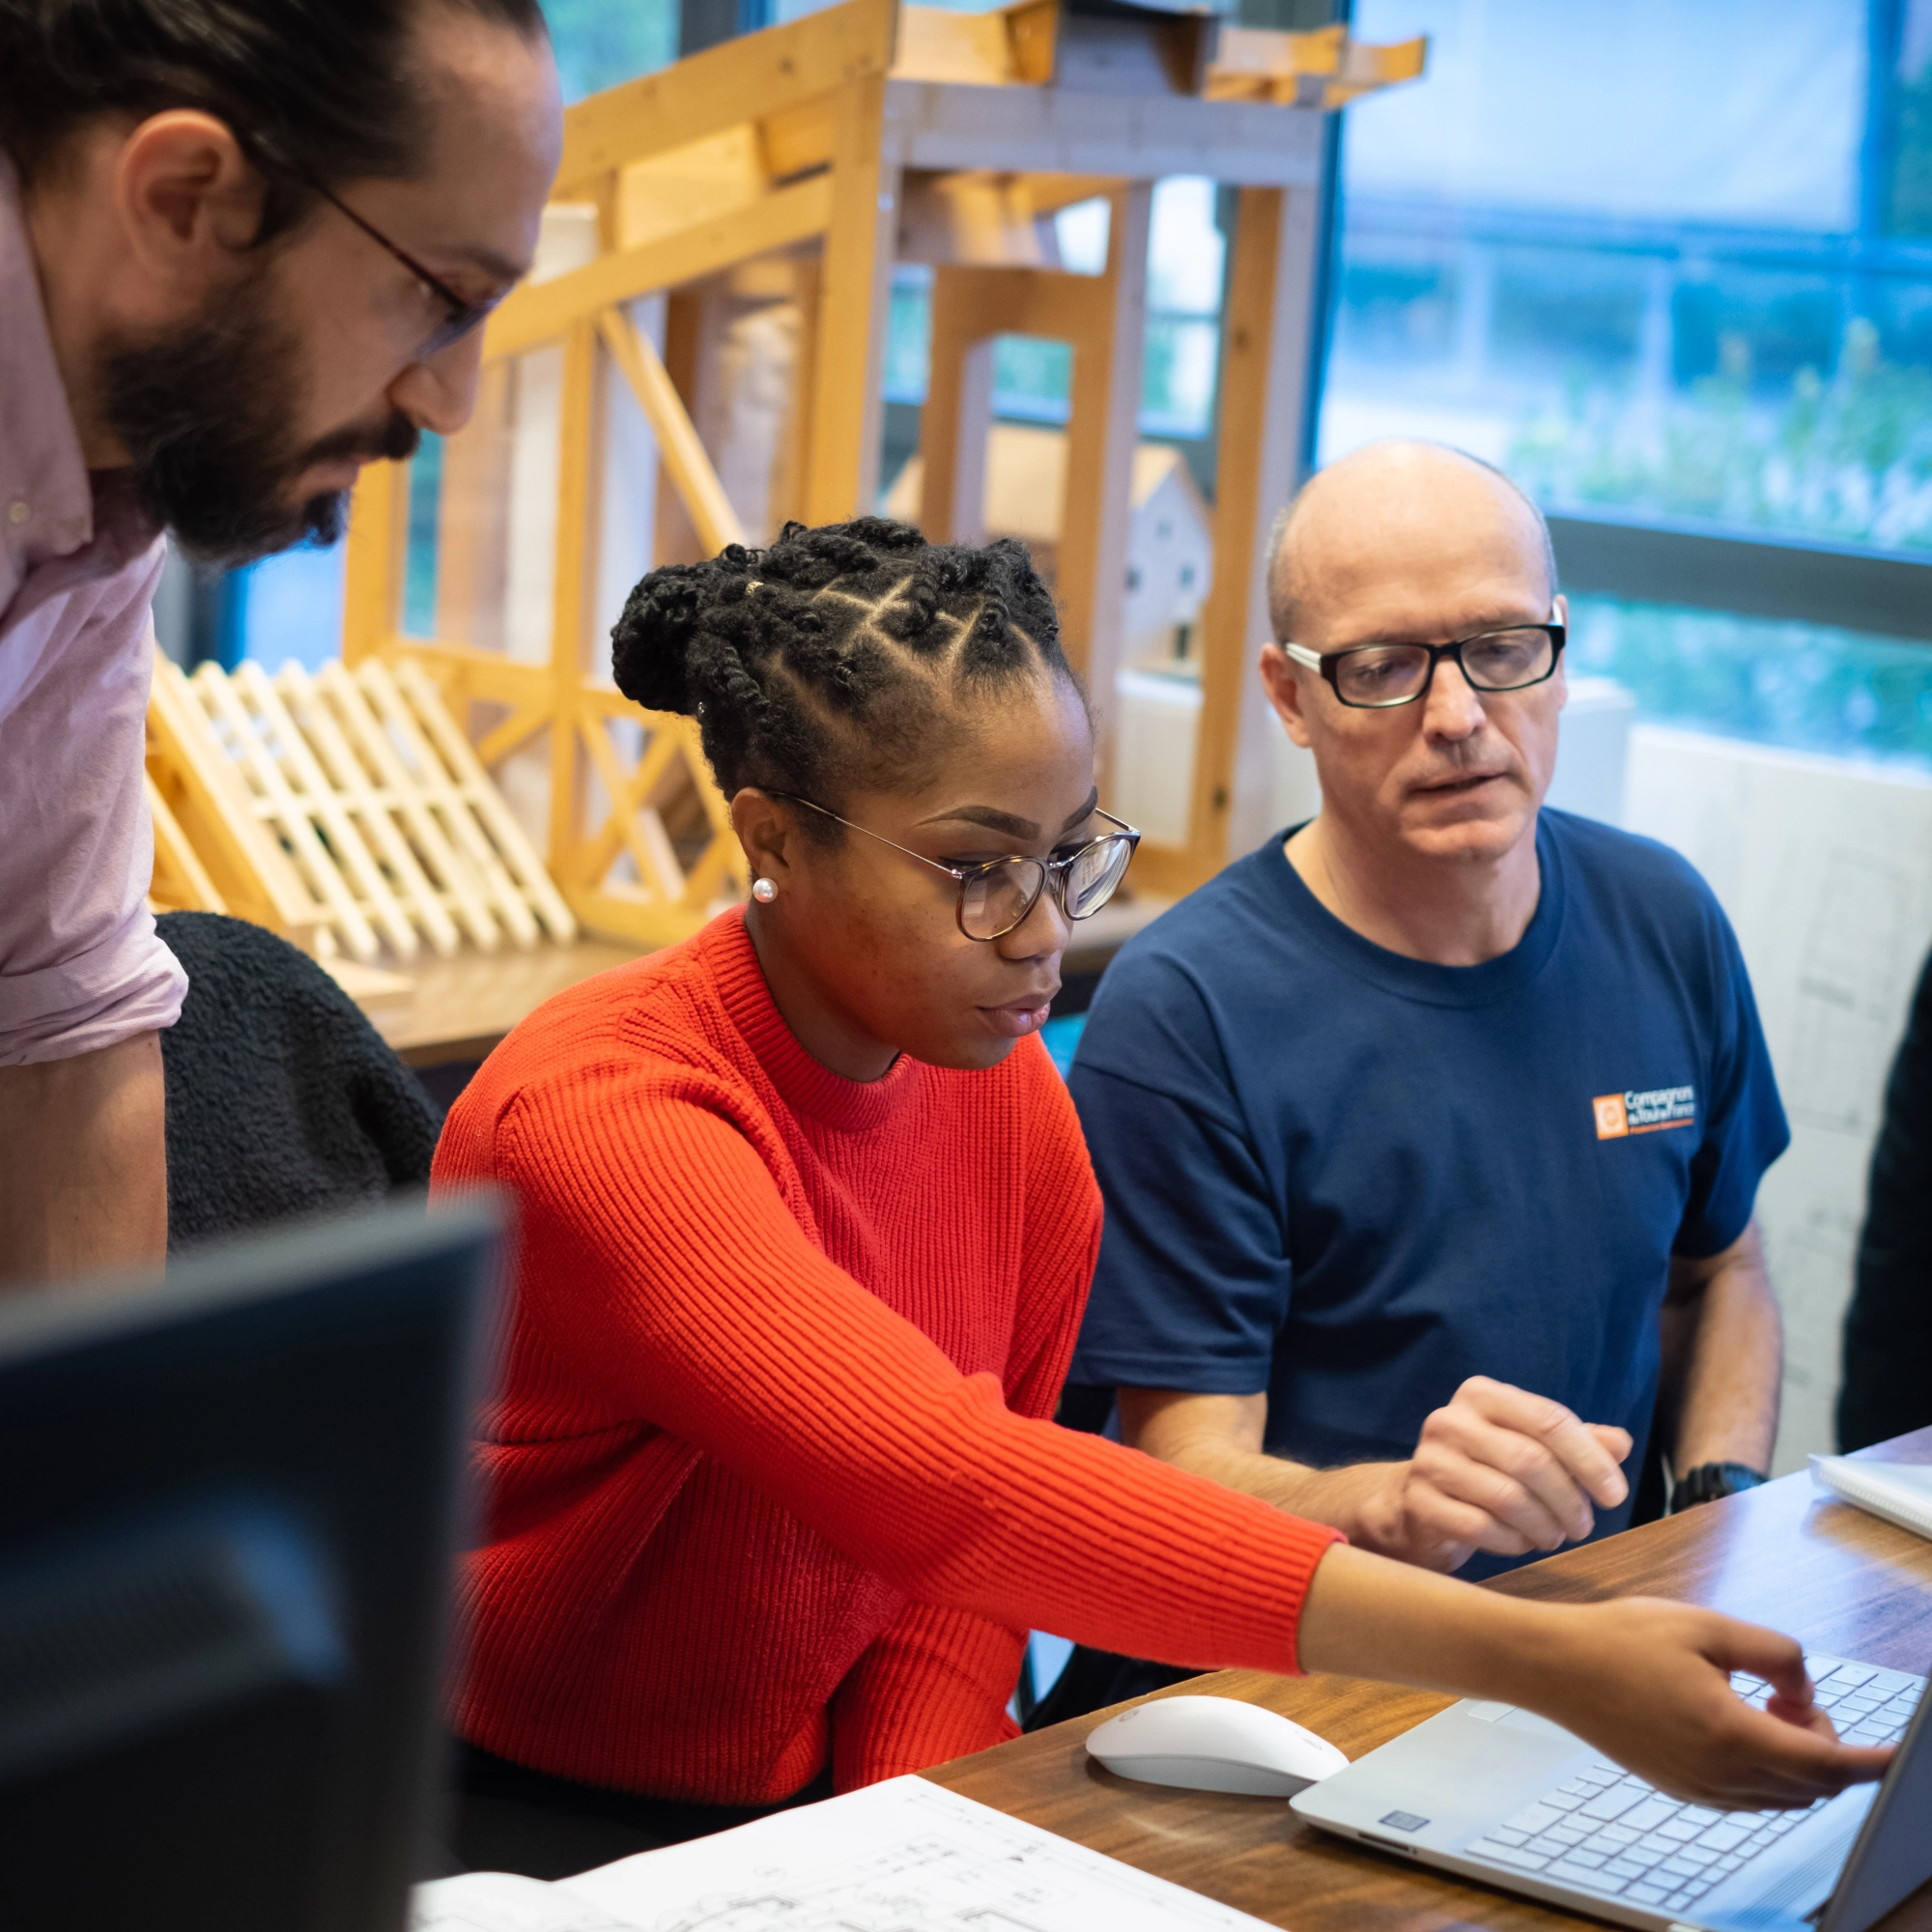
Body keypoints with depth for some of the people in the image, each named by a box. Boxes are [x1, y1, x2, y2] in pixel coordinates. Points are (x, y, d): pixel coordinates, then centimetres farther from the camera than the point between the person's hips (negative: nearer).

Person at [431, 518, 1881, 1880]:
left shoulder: (1012, 1098, -1)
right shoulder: (602, 1117, -24)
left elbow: (952, 1561, 4)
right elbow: (950, 1489, -35)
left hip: (829, 1789, 6)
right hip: (534, 1819, -6)